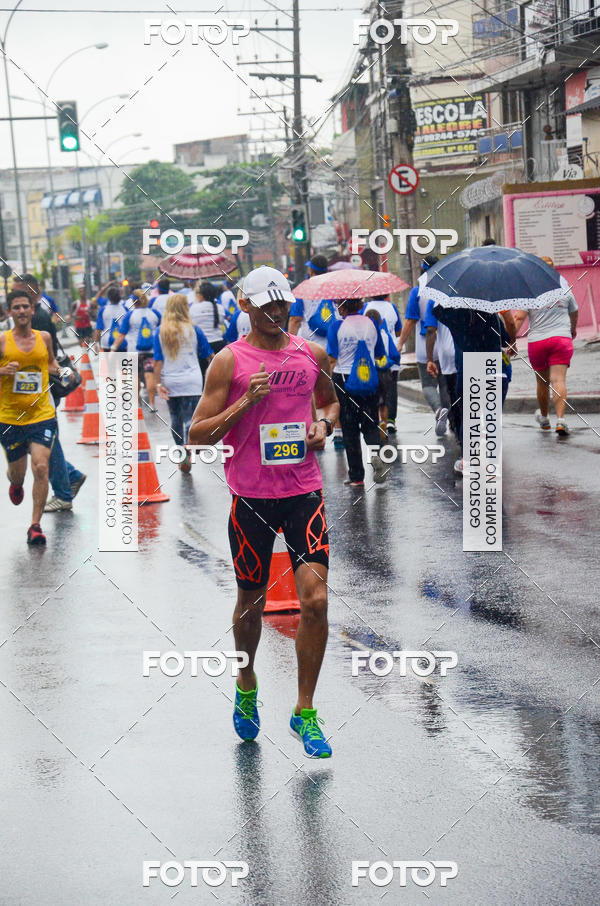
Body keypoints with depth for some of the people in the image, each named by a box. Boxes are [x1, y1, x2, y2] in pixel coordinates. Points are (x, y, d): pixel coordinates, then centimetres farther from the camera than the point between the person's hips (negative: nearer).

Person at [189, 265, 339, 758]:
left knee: (315, 599, -9)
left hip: (305, 492, 2)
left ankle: (305, 712, 4)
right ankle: (246, 686, 39)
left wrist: (324, 424, 4)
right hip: (251, 496, -2)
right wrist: (244, 403, -18)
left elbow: (330, 400, 26)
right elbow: (197, 434, -5)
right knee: (251, 603, 11)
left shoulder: (312, 353, 7)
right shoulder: (229, 361, -3)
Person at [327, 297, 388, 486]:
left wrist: (328, 383, 3)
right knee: (370, 423, 13)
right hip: (370, 381, 3)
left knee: (349, 428, 5)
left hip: (344, 379, -3)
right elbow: (380, 355, 10)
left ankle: (356, 476, 7)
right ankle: (376, 454, -17)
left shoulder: (337, 326, -8)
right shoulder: (371, 324, 2)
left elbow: (332, 359, -10)